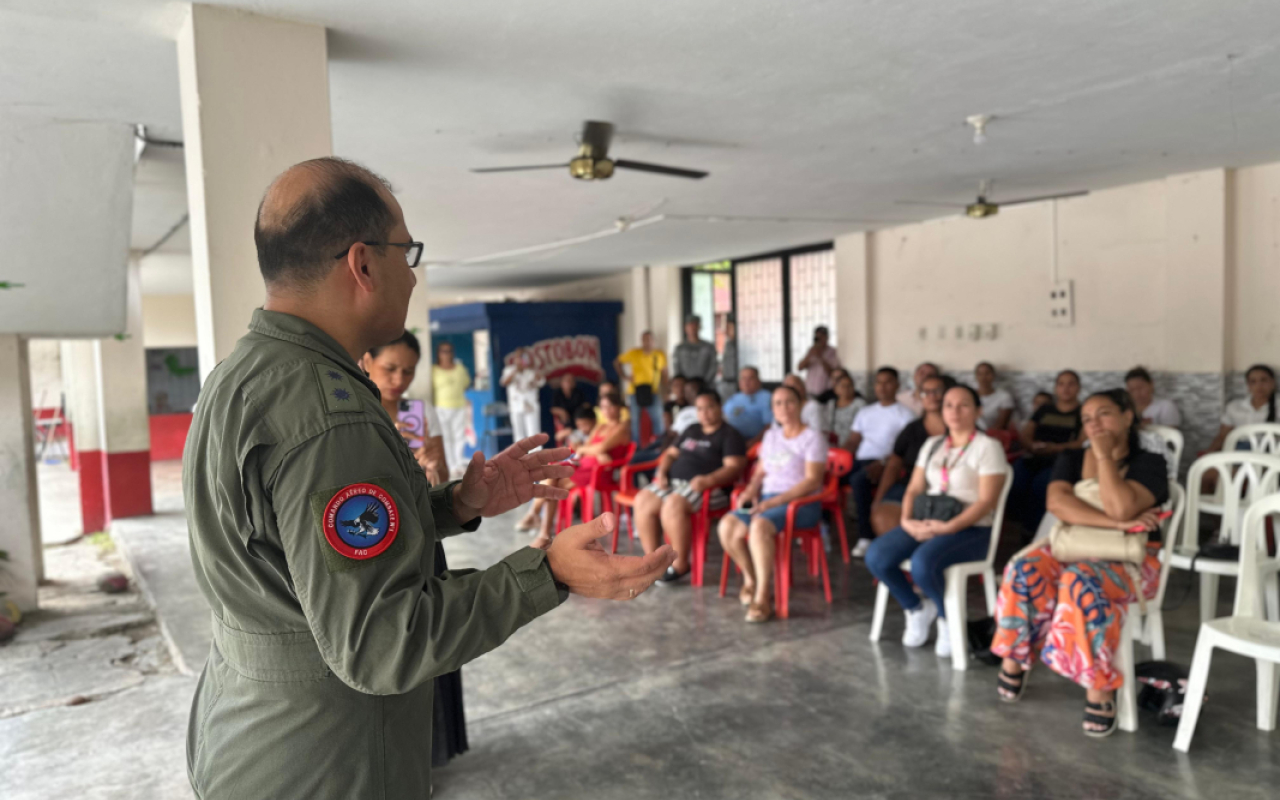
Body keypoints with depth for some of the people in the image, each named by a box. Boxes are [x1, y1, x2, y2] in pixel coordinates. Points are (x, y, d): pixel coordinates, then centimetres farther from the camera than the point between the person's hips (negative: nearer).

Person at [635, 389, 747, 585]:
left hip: (709, 487, -7)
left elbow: (734, 468, -10)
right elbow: (671, 453, 25)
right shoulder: (691, 431, 25)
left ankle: (680, 565, -21)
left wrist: (707, 480, -25)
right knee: (643, 500, -19)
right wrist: (662, 472, 4)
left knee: (673, 504, -35)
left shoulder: (730, 435, 3)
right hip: (674, 481, 7)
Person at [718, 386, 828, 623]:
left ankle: (762, 598, -27)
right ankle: (751, 579, 3)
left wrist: (775, 501, -21)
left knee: (759, 525, -36)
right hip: (767, 499, 6)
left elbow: (813, 480, -12)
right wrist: (751, 490, -2)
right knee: (727, 525, -20)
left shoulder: (812, 438, -3)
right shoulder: (771, 436, 19)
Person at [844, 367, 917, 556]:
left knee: (858, 479, -36)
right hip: (859, 460, 5)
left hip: (886, 463, -5)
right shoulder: (865, 413, 25)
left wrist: (882, 464, -22)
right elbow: (852, 442, 22)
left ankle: (866, 536, -29)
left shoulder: (904, 414, 7)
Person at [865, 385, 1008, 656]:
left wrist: (948, 527, -22)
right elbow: (914, 489, 12)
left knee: (922, 563, -34)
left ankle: (948, 618, -3)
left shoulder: (988, 447, -4)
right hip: (927, 523, 6)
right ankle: (917, 609, 7)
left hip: (969, 529, -6)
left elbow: (986, 501, -12)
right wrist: (907, 520, -8)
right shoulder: (933, 444, 16)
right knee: (876, 557, -18)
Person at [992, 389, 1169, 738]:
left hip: (1129, 561, -4)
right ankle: (1014, 658, -11)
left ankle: (1099, 689, -30)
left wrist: (1104, 455, -14)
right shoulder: (1071, 458, 9)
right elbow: (1057, 502, -12)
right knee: (1025, 570, -28)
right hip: (1072, 549, 4)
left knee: (1083, 581, -37)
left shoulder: (1149, 463, -2)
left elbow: (1121, 508, -23)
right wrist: (1116, 523, -21)